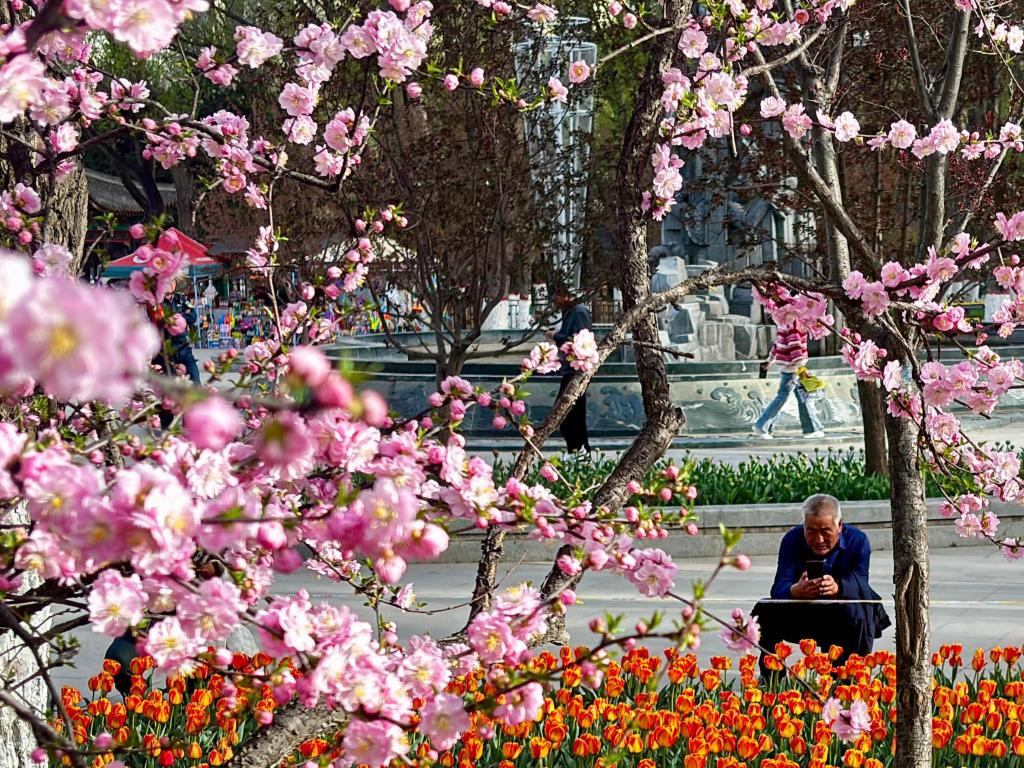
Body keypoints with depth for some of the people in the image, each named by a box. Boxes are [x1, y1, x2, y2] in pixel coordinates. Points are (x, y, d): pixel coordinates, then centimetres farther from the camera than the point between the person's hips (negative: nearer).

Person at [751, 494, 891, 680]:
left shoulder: (858, 540, -14)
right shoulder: (792, 540, -12)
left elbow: (859, 581, -31)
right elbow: (779, 587, -25)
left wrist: (837, 587, -56)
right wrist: (795, 591, -52)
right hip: (801, 619, 2)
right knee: (765, 610, -20)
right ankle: (771, 677, -7)